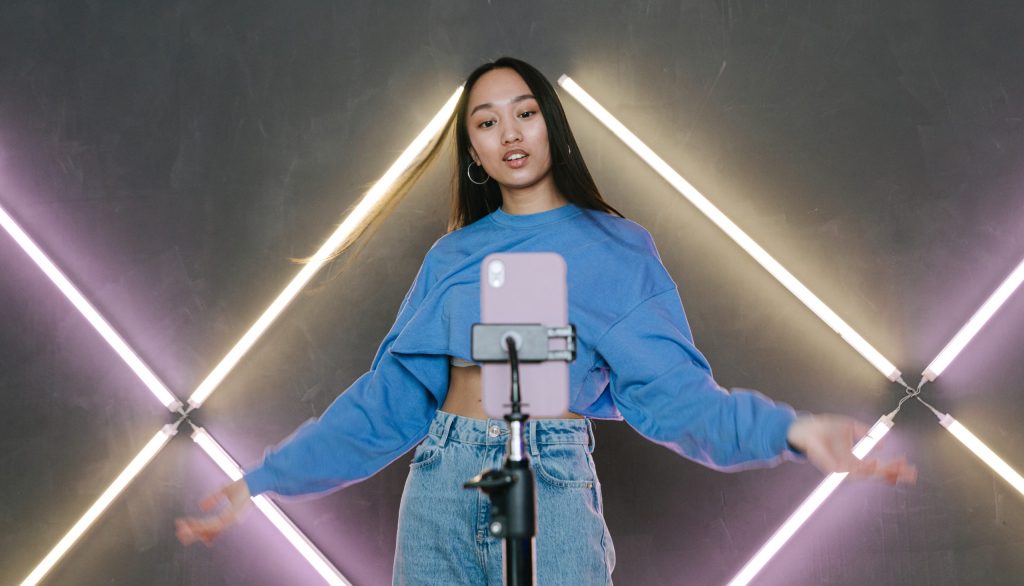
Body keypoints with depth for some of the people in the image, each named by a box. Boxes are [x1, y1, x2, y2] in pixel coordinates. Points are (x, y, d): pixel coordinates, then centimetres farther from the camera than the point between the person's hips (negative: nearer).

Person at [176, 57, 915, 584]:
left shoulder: (615, 249, 2)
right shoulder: (453, 255, 10)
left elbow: (672, 389, -5)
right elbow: (390, 393, 9)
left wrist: (787, 429, -23)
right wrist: (264, 480, 6)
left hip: (551, 486, -3)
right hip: (439, 484, 3)